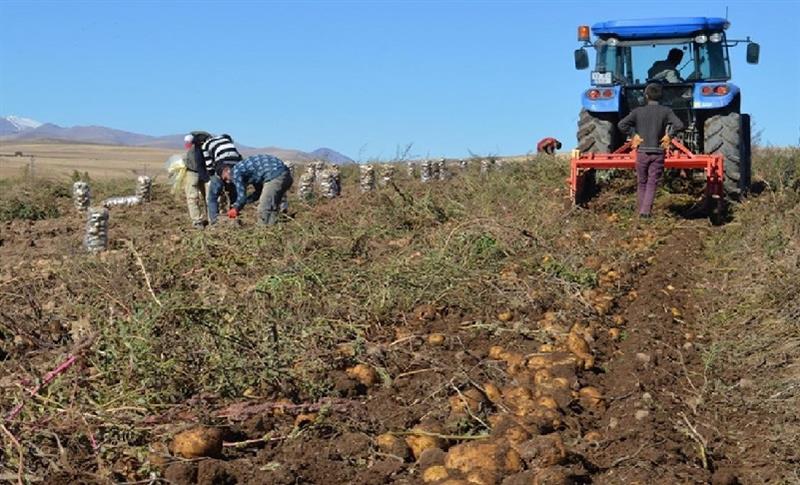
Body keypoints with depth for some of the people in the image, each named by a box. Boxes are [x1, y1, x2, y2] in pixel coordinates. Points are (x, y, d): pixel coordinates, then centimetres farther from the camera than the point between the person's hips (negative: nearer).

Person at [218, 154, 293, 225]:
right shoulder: (245, 167, 29)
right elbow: (259, 192, 33)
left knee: (264, 211, -5)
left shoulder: (236, 171, 2)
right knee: (272, 209, 19)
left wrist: (236, 209, 16)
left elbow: (242, 196, -2)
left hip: (275, 176, -10)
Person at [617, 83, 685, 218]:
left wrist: (633, 135, -3)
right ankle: (645, 211, -11)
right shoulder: (666, 111, 0)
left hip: (642, 152, 1)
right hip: (658, 153, -1)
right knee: (652, 183, 2)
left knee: (642, 183, 14)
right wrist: (669, 135, -3)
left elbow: (622, 124, -11)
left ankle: (641, 210, 18)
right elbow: (679, 125, -15)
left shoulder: (638, 111, 1)